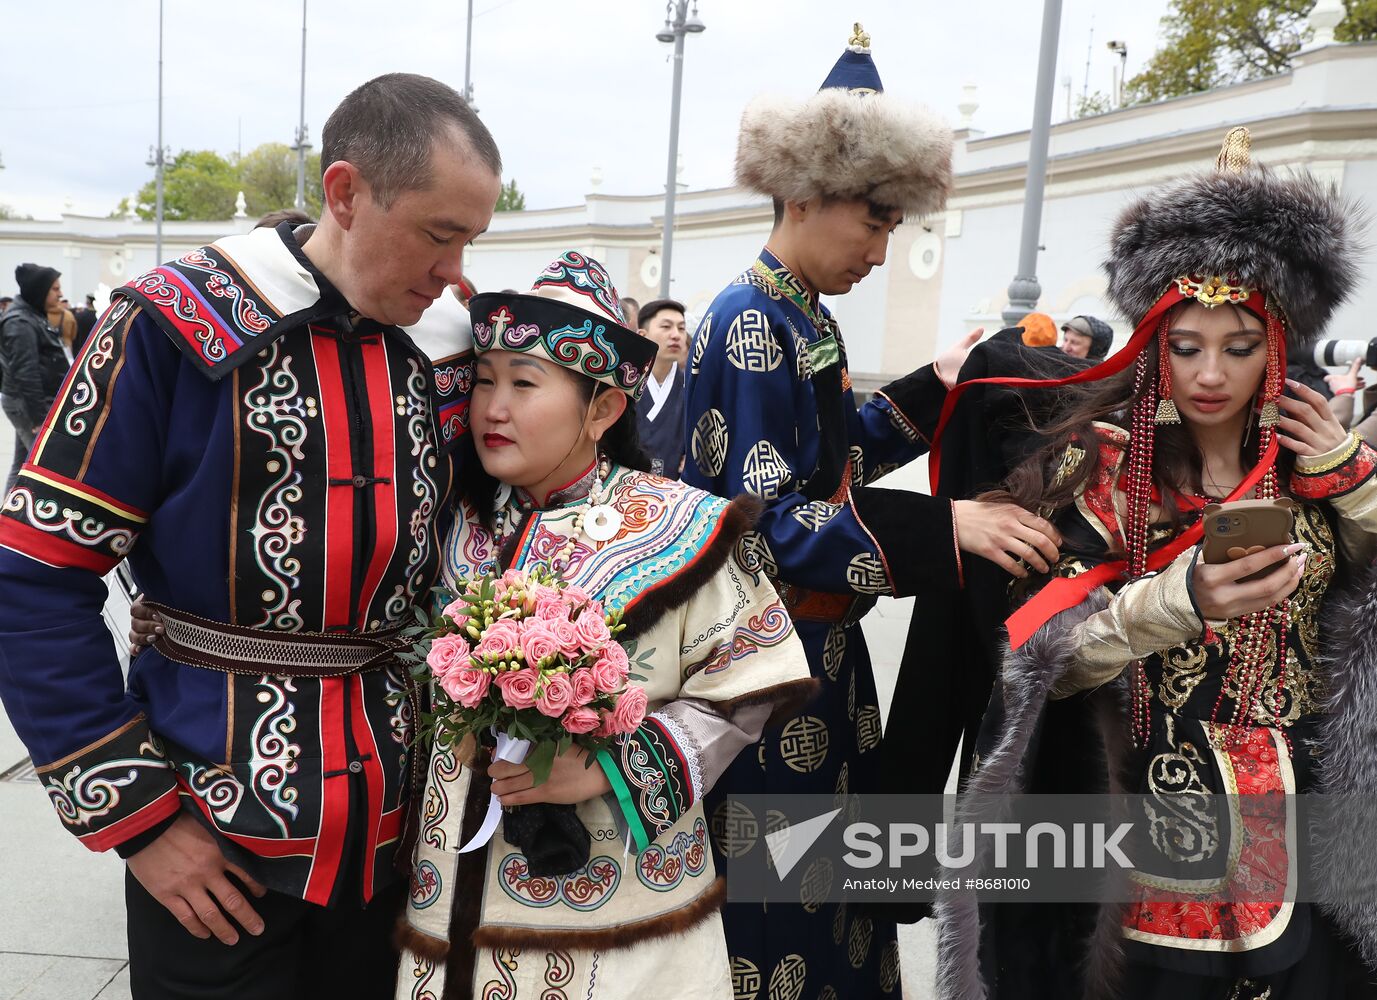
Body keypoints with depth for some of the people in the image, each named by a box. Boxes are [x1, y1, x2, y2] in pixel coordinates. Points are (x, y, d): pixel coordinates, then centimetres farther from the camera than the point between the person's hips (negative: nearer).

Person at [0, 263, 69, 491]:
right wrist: (39, 416, -25)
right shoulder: (20, 323, -17)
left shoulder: (32, 315, 15)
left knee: (24, 465, 13)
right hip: (28, 403, -10)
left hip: (29, 402, 10)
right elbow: (25, 372, -23)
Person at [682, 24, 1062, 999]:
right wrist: (943, 525, -27)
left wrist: (932, 388, 13)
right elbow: (764, 526, -23)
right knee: (775, 900, 6)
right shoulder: (749, 322, -18)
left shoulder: (809, 321, 9)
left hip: (822, 651, 9)